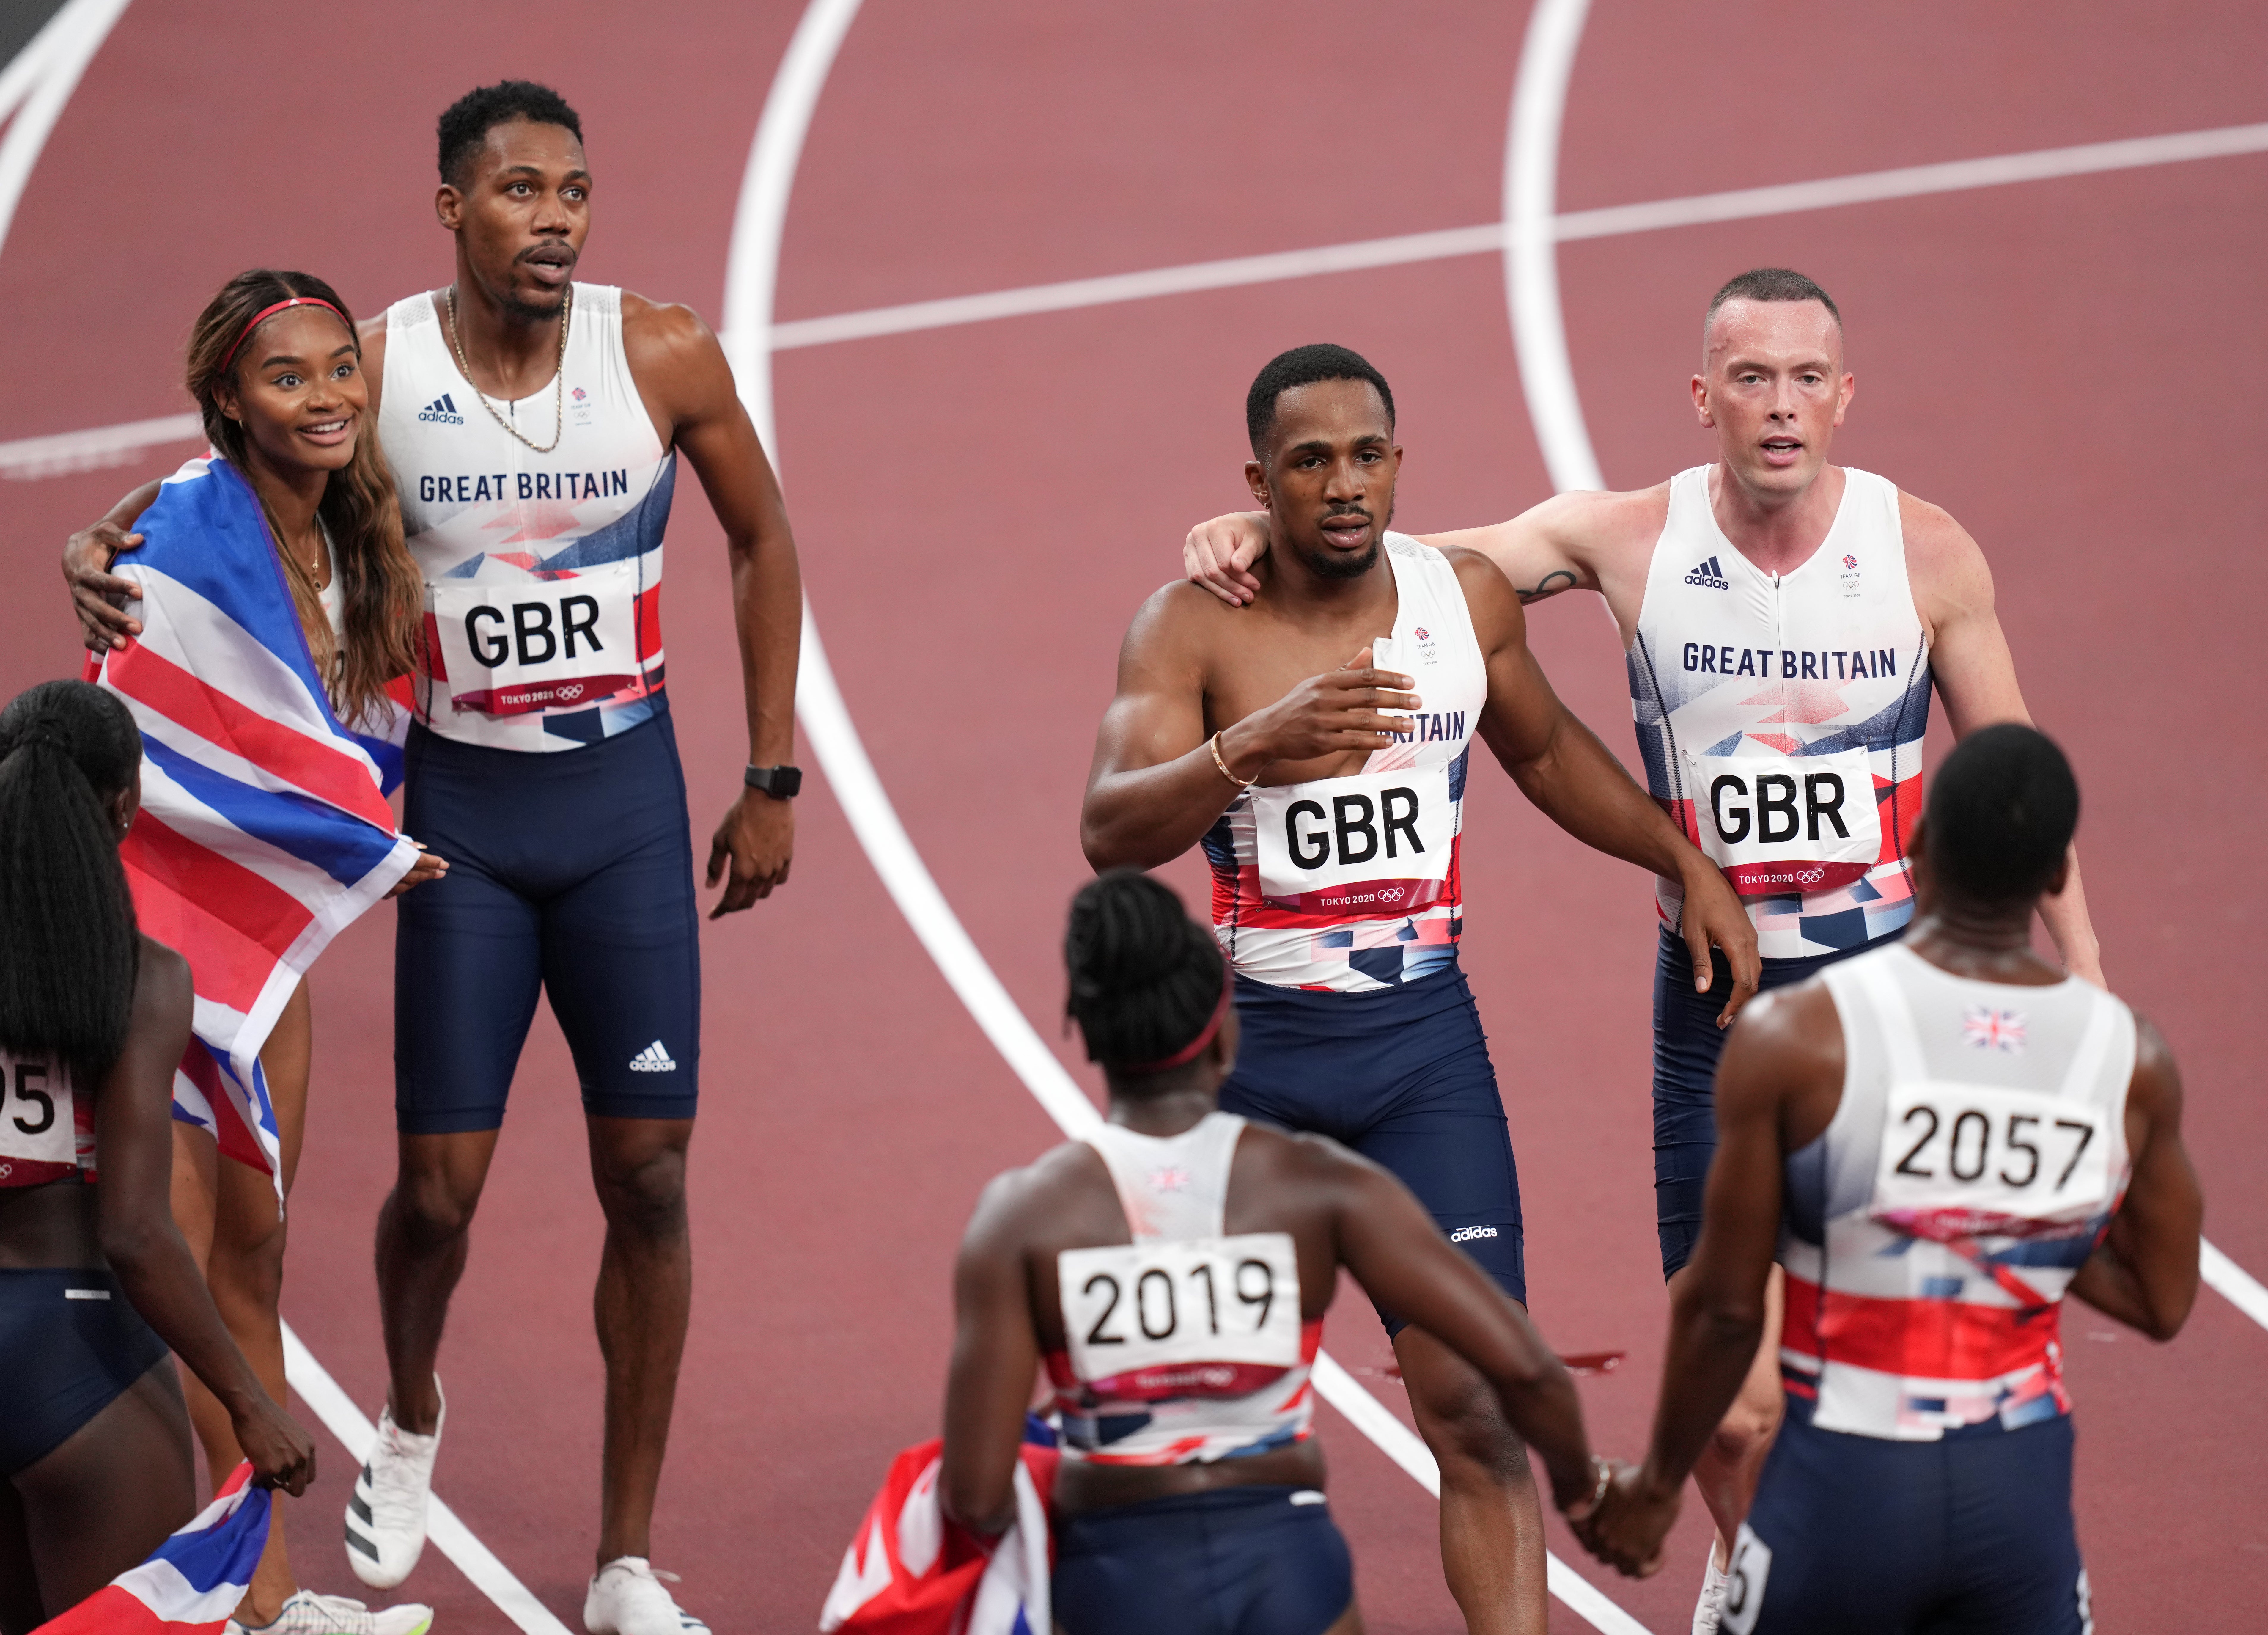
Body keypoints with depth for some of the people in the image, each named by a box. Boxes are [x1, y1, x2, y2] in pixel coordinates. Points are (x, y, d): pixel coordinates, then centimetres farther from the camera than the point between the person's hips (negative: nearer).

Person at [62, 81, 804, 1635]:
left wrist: (772, 780, 5)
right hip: (461, 805, -1)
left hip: (626, 800, 1)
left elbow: (764, 542, 6)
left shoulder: (662, 355, -9)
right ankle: (411, 1417, 34)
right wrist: (100, 545, -24)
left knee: (649, 1173, -2)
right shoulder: (377, 370, -11)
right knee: (441, 1184, -1)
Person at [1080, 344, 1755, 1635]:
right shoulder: (1193, 630, -12)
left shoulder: (1469, 598, 1)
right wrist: (1252, 749, -42)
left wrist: (1691, 867, 18)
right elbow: (1111, 834, -26)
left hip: (1425, 1040, 2)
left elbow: (1545, 751, 21)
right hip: (1247, 1042, -2)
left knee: (1478, 1403, -9)